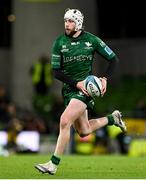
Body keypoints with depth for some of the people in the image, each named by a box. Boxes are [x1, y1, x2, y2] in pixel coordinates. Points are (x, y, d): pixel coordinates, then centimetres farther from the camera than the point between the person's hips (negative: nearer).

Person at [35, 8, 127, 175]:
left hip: (86, 88, -4)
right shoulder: (59, 42, -1)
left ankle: (53, 164, -14)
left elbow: (113, 59, 6)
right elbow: (56, 71, -1)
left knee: (65, 121, -21)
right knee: (84, 131, 11)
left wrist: (105, 78, -8)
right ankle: (113, 118, 39)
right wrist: (76, 83, -13)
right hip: (69, 89, 4)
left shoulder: (91, 40, -4)